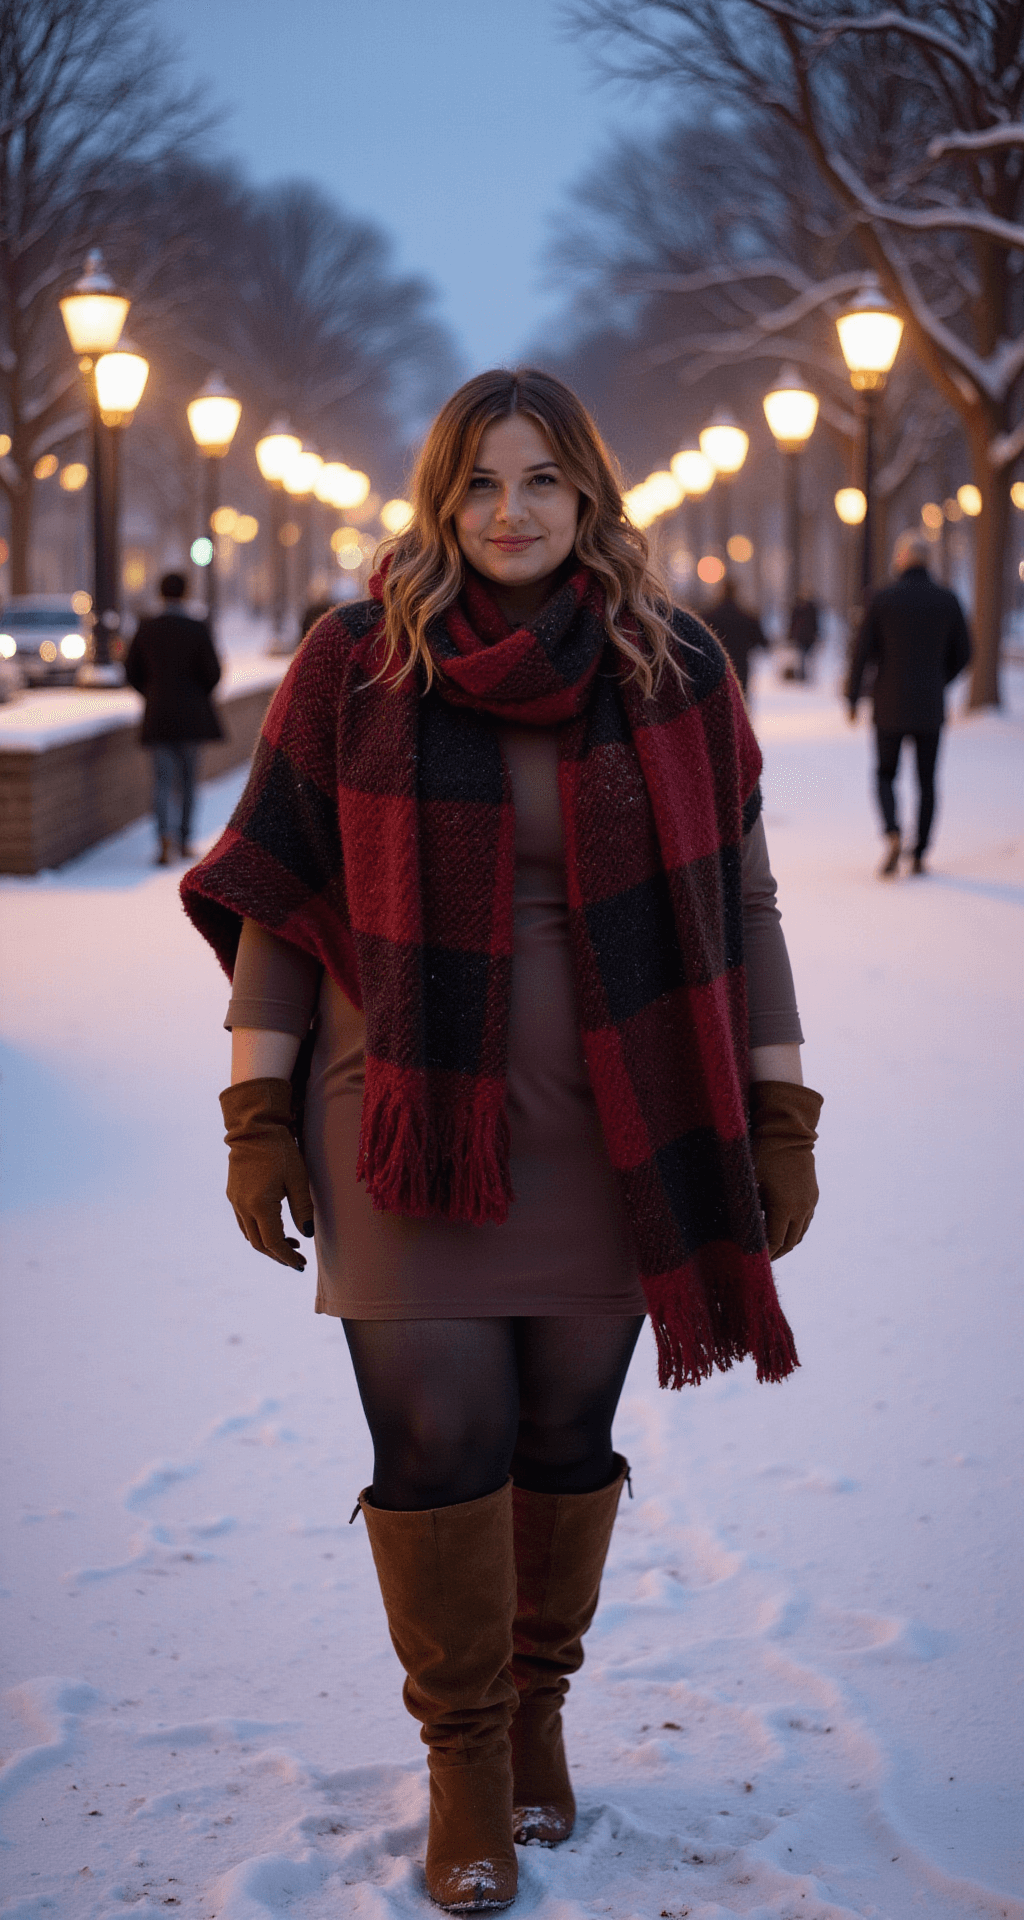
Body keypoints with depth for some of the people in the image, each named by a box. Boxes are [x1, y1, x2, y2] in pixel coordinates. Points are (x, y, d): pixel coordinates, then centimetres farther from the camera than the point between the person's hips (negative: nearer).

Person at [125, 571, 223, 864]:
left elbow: (132, 672, 3)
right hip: (191, 716, -1)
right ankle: (184, 839, 17)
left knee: (162, 780, 1)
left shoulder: (145, 629, -2)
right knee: (188, 779, 13)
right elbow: (213, 672, -7)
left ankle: (164, 835, -21)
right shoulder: (198, 629, -8)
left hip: (158, 716, 1)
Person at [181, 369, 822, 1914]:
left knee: (568, 1441, 8)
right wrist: (257, 1119, -1)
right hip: (408, 1126, -1)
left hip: (612, 1135, 1)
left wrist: (783, 1118, 4)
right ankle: (465, 1759, 18)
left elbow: (739, 905, 6)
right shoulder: (354, 669, -1)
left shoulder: (675, 674, 3)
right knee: (437, 1447, -2)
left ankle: (539, 1710, 32)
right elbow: (278, 903, 2)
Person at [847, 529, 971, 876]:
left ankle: (893, 835, -14)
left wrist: (852, 698, 4)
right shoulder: (947, 600, 0)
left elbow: (862, 652, -7)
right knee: (926, 781, 11)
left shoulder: (883, 599, -7)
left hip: (890, 707, -1)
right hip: (930, 708, 2)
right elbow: (963, 653, 6)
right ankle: (919, 854, 10)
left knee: (885, 776, 11)